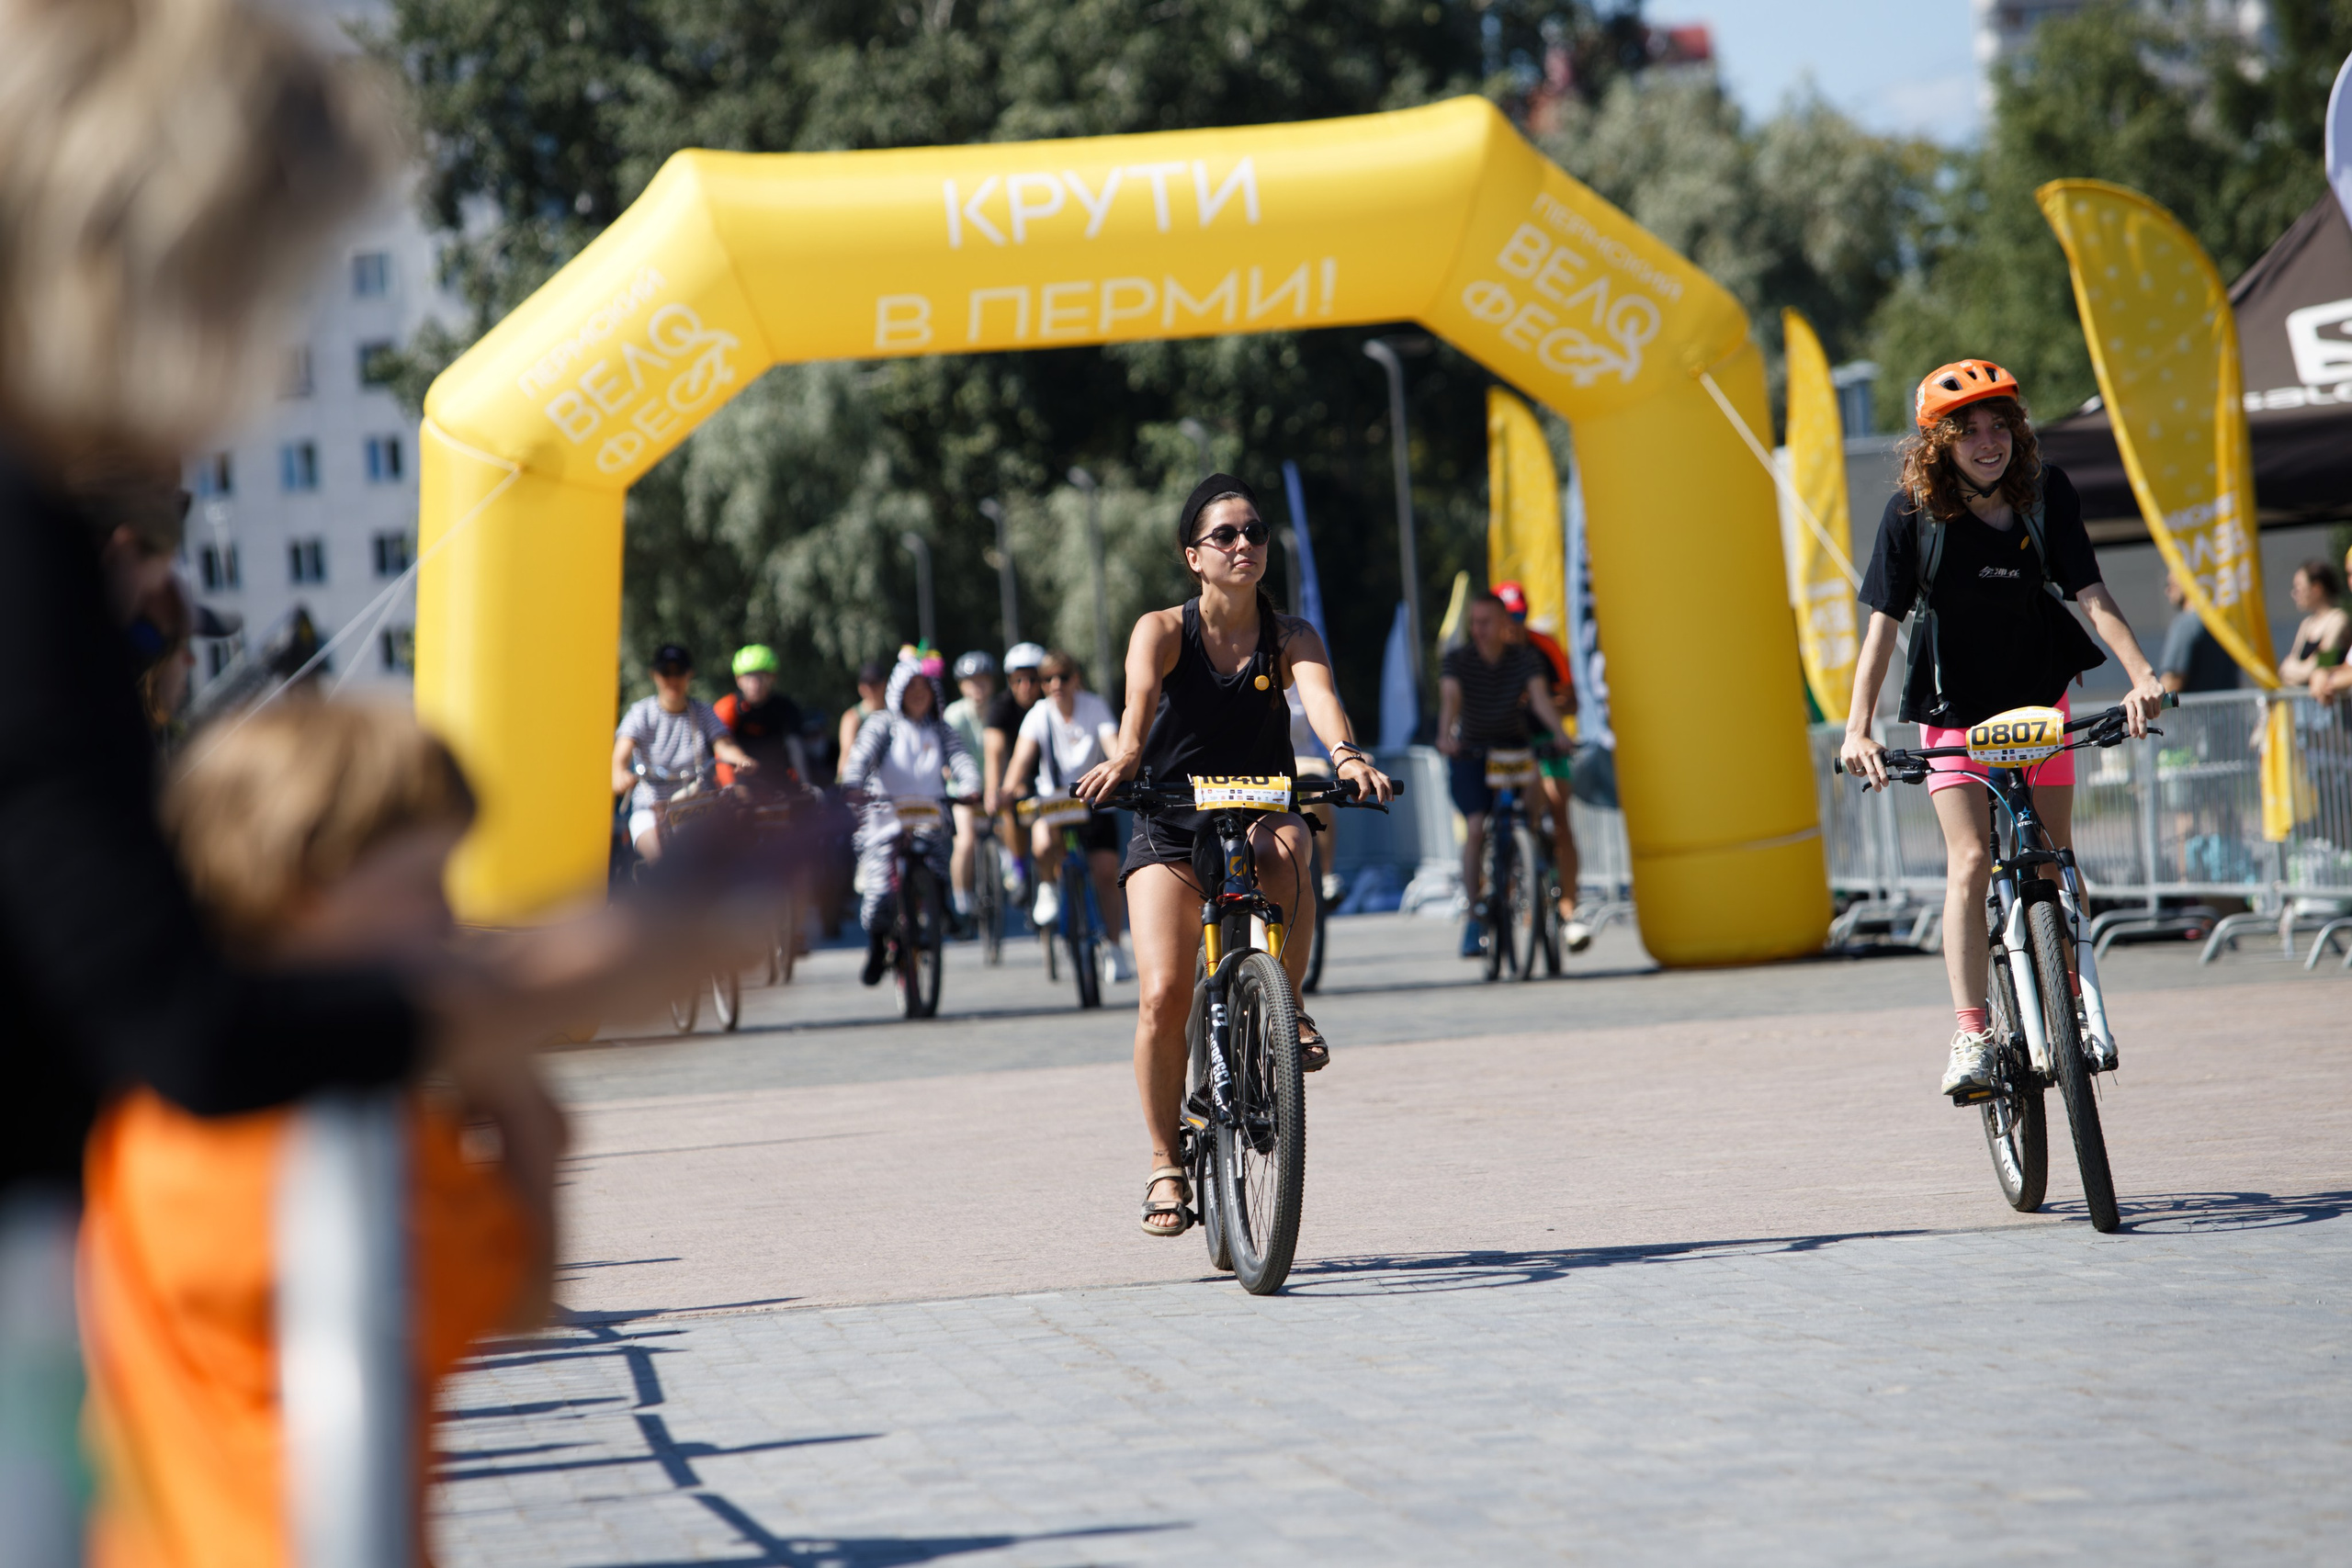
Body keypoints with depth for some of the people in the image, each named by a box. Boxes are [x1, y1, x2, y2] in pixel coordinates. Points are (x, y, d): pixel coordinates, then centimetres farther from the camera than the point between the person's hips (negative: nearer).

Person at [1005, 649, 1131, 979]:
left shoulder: (1095, 707, -7)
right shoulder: (1040, 714, -6)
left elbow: (1114, 746, -20)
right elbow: (1023, 755, -19)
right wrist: (1009, 788, -37)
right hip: (1051, 799, 0)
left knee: (1106, 871, -10)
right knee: (1044, 845, -33)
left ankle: (1117, 951, 2)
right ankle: (1047, 889, 1)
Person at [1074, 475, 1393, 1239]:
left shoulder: (1290, 637, -1)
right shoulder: (1162, 631, -5)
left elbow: (1319, 694, -22)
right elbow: (1140, 699, -25)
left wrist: (1347, 756, -43)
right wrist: (1124, 757, -47)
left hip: (1257, 816, 1)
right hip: (1169, 831, -1)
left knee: (1287, 847, -38)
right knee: (1164, 997, -18)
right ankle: (1166, 1164, 0)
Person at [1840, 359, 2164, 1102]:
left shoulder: (2046, 494, -11)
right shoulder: (1912, 512, -15)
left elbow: (2090, 594, -16)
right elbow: (1883, 621, -15)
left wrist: (2141, 673, -31)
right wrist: (1858, 727, -25)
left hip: (2038, 695, 2)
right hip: (1954, 706, -2)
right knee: (1969, 861, -16)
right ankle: (1970, 1034, -20)